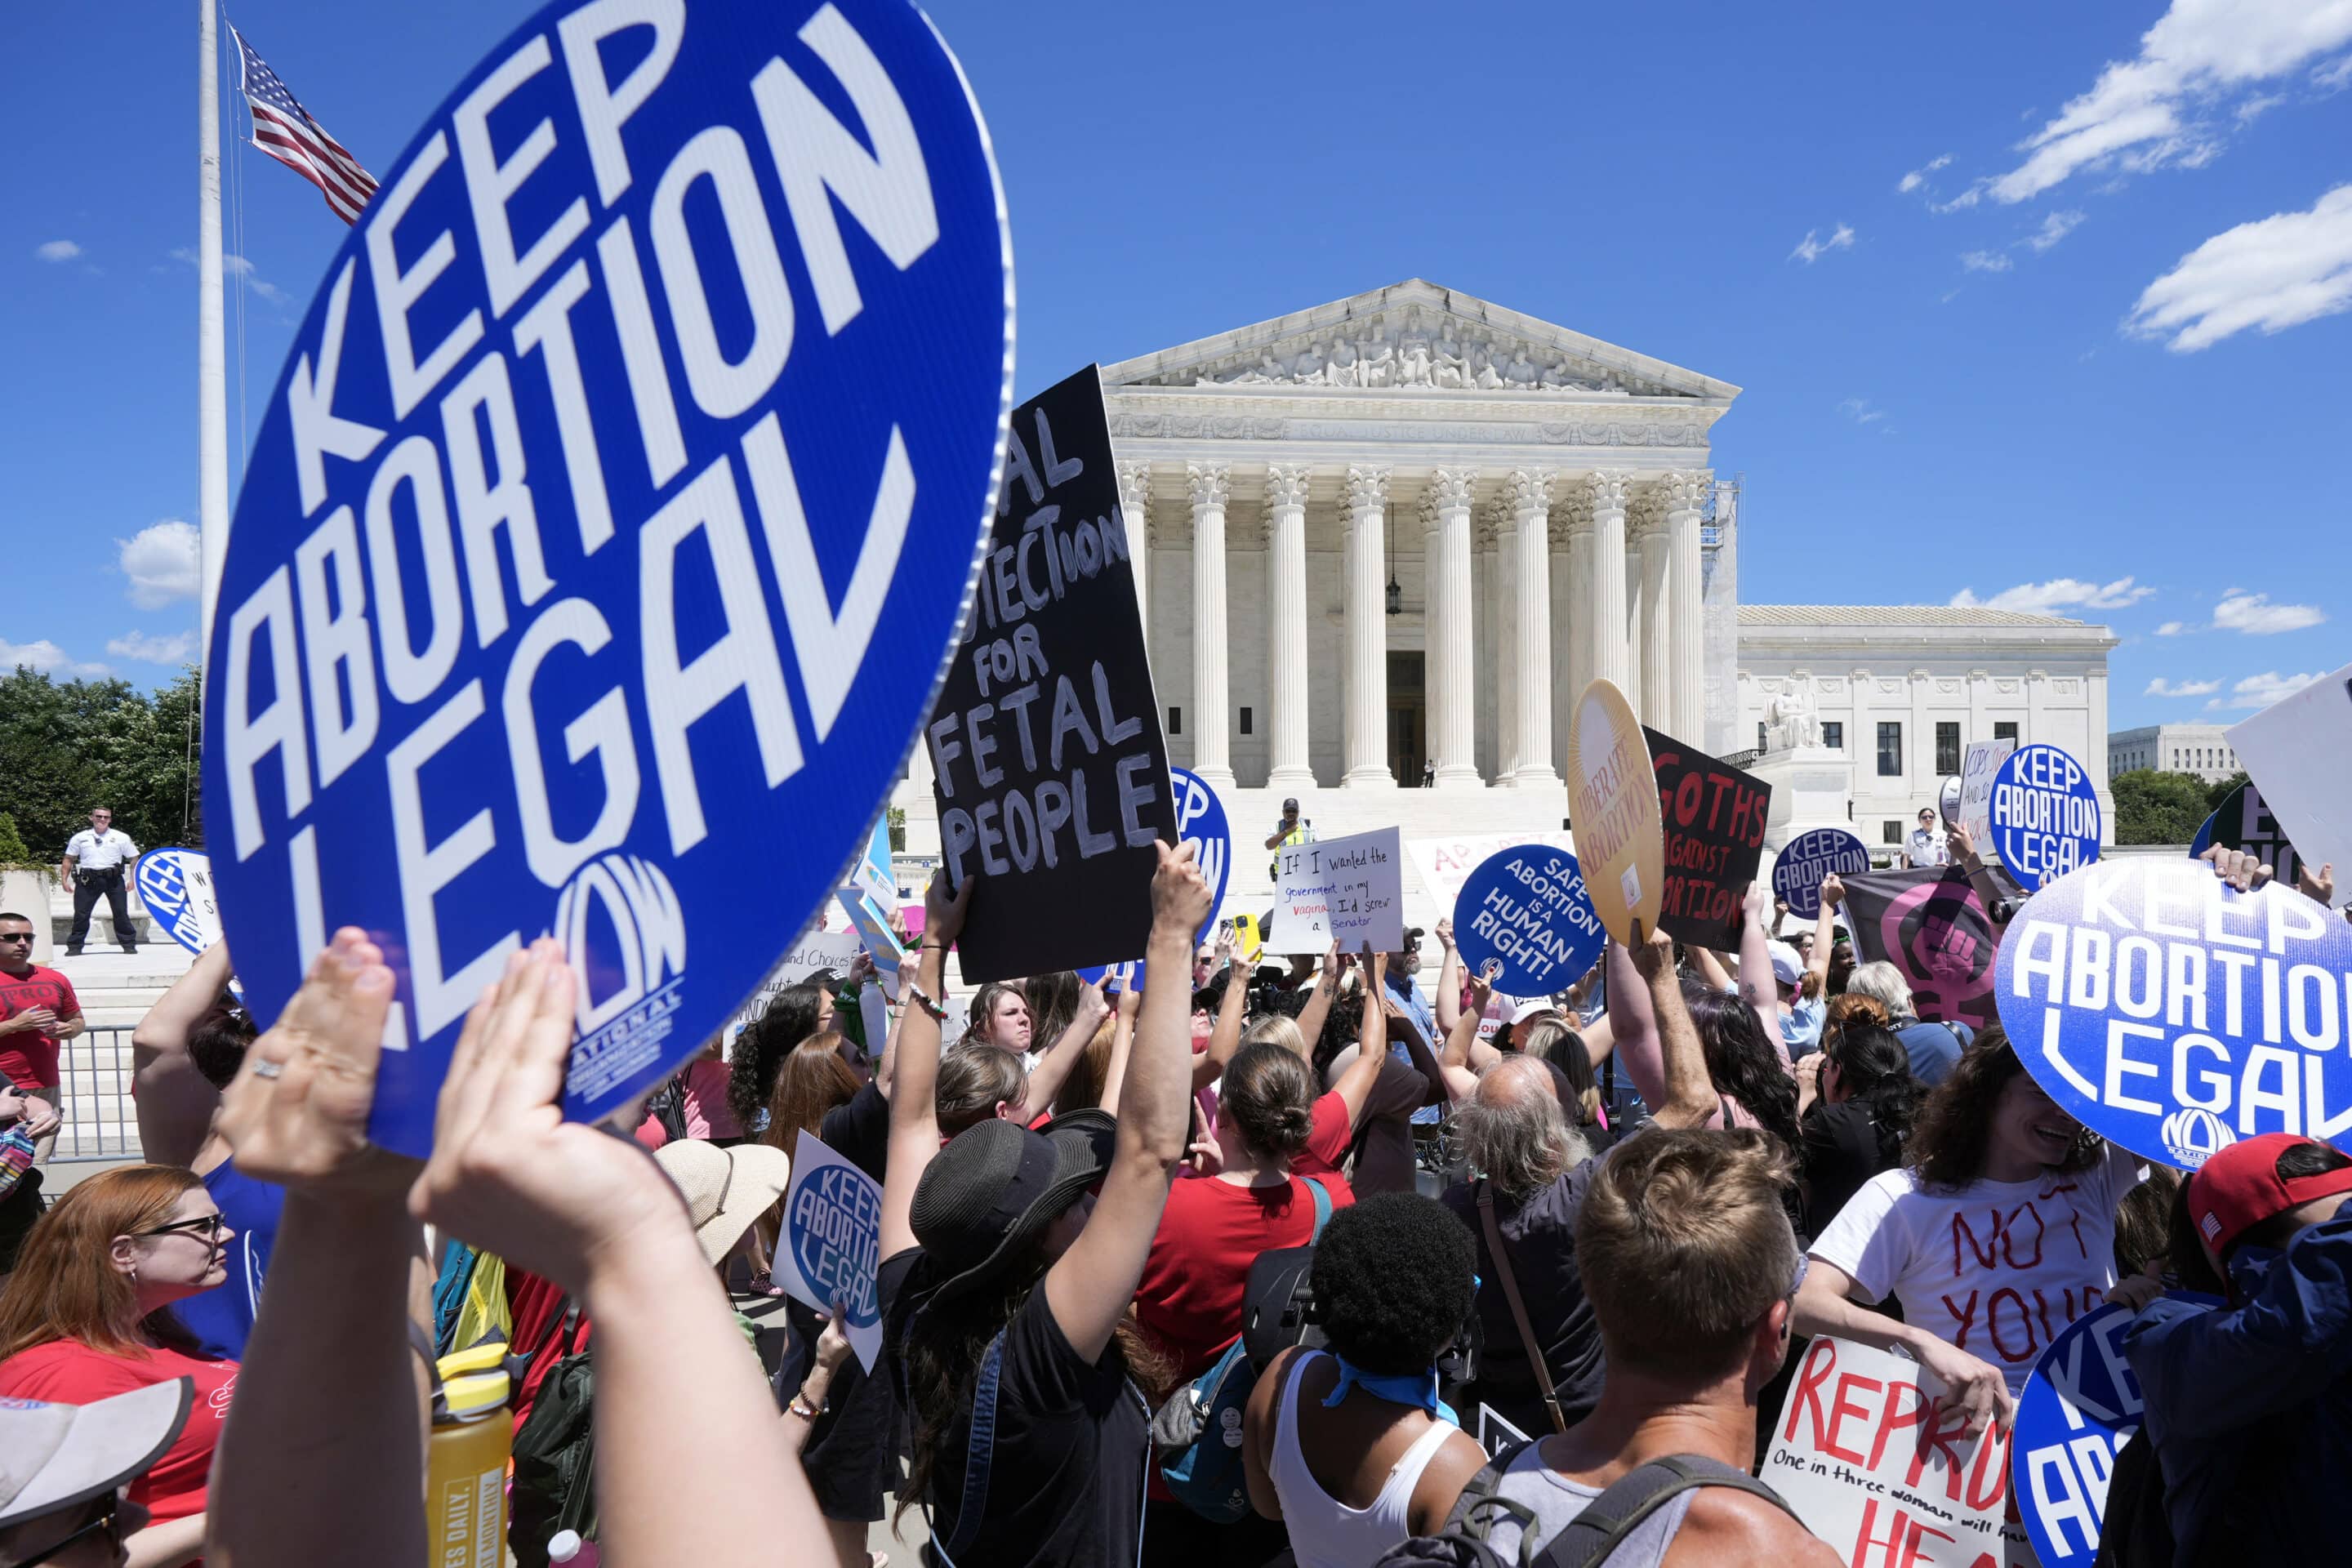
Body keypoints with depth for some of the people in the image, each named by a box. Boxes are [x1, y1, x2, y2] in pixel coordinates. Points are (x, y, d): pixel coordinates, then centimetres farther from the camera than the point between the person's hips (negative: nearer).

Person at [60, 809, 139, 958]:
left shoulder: (121, 838, 8)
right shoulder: (80, 838, 11)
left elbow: (134, 859, 9)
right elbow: (68, 859, 14)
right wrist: (64, 880, 5)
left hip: (113, 879, -1)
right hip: (87, 879, 1)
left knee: (121, 913, -1)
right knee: (81, 914, 1)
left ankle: (129, 945, 6)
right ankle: (74, 947, 9)